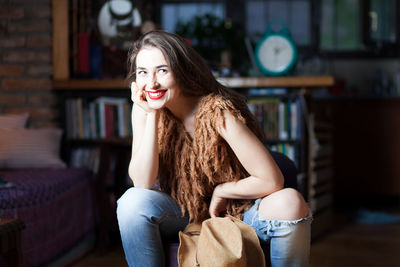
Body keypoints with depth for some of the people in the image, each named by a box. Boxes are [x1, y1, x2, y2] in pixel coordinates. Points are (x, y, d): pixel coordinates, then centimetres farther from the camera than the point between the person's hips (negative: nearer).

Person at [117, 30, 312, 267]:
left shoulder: (218, 113, -24)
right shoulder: (144, 109, -10)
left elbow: (271, 181, -24)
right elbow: (142, 183, -19)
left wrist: (220, 191, -12)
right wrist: (152, 116, -23)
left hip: (238, 212, -3)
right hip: (184, 214, 3)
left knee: (288, 203, -31)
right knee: (133, 201, -26)